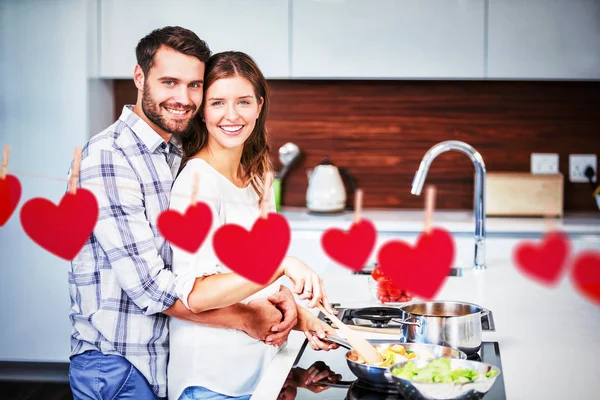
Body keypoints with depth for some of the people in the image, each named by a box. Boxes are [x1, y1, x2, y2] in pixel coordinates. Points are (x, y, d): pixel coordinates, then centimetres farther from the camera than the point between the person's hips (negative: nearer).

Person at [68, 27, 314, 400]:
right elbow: (148, 284, -24)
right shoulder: (106, 158, -18)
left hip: (174, 360, 8)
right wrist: (246, 317, -17)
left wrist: (276, 295, -15)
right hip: (117, 367, -8)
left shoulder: (182, 158, 9)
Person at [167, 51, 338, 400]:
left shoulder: (254, 181, 9)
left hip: (259, 369, 8)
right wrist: (283, 263, -32)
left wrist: (301, 318, 2)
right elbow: (195, 294, -24)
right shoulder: (198, 181, -15)